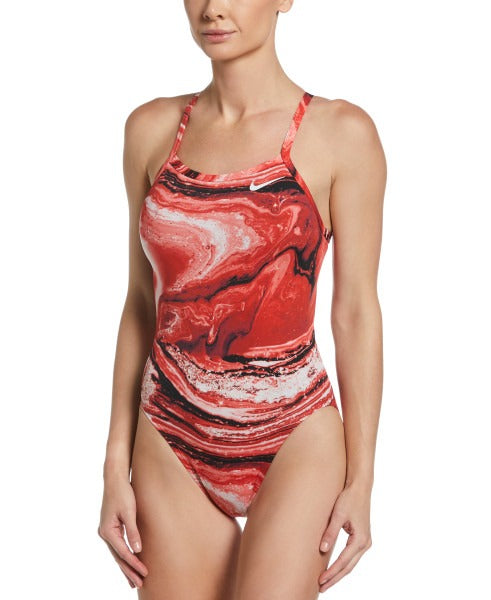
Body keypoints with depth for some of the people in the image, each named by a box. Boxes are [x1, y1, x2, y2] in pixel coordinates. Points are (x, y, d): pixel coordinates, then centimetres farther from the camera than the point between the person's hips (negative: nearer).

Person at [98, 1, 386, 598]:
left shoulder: (341, 133, -6)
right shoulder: (152, 128, 4)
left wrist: (361, 478, -4)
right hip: (171, 445, 3)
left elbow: (356, 312, -4)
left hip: (294, 439, -3)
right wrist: (116, 466, 5)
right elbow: (142, 301, 7)